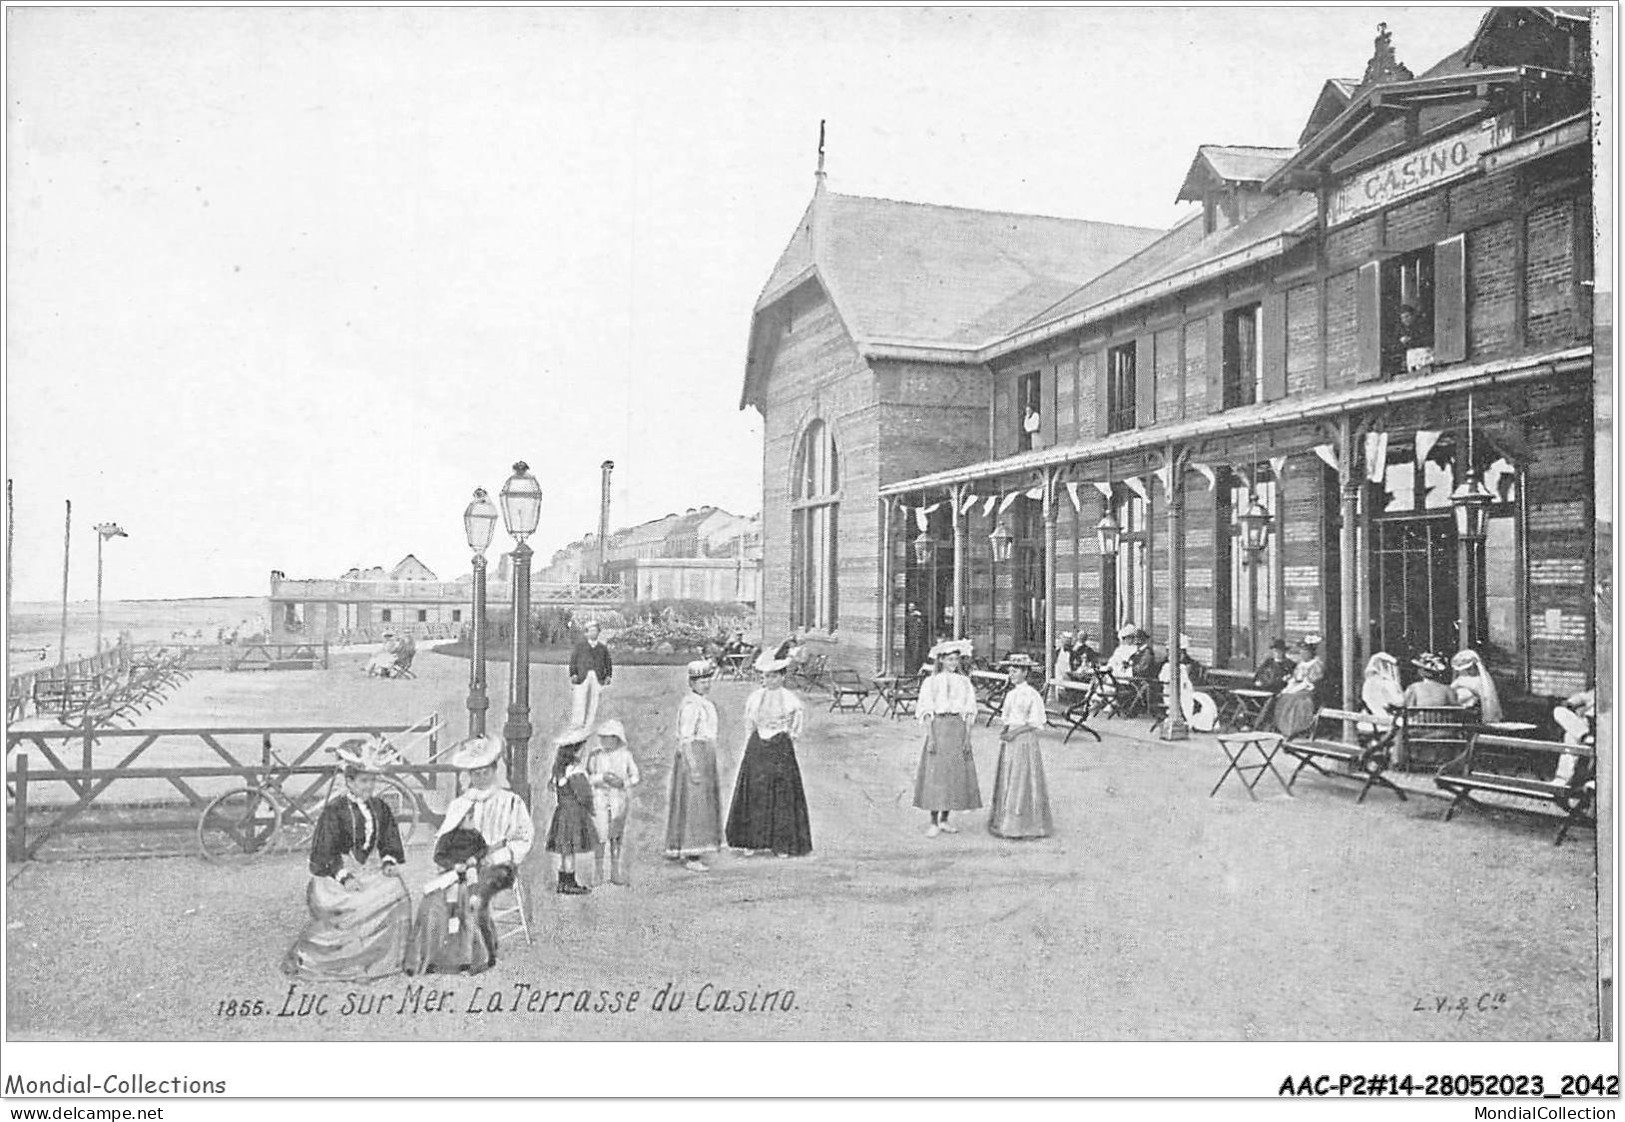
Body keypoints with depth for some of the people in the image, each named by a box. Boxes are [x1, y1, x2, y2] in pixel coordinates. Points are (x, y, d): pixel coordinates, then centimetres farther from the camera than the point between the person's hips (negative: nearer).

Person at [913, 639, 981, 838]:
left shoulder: (964, 682, 9)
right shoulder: (931, 682, 1)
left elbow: (969, 712, 8)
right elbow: (927, 712, -2)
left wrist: (967, 737, 0)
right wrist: (930, 737, -11)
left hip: (958, 728, 3)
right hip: (939, 727, -3)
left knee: (956, 774, 4)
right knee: (935, 774, -6)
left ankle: (945, 820, 16)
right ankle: (934, 822, 1)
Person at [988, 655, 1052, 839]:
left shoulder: (1031, 695, -10)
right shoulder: (1010, 694, 12)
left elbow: (1035, 723, -12)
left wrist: (1014, 732, -18)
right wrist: (1004, 730, -2)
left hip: (1025, 739, -7)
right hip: (1009, 740, 7)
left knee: (1023, 781, -4)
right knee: (1006, 780, 8)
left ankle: (1025, 826, 4)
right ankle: (1005, 822, 14)